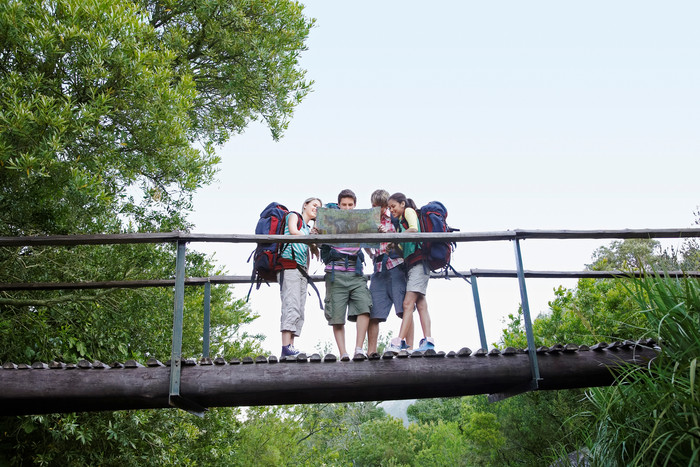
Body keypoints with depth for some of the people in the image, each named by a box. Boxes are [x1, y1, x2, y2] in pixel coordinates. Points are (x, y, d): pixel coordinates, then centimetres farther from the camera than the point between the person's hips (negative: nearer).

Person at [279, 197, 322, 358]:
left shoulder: (308, 229, 31)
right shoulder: (293, 216, 13)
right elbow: (293, 231, -7)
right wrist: (312, 243, 3)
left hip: (302, 269, 8)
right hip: (289, 265, -8)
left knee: (299, 311, 0)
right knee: (292, 305, -19)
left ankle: (291, 347, -4)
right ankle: (286, 347, -26)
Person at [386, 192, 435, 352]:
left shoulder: (409, 211, 5)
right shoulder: (401, 221, 27)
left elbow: (414, 229, -14)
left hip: (418, 260, -9)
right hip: (411, 264, 9)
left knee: (408, 303, -16)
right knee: (420, 304, -1)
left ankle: (399, 342, -23)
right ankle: (428, 342, -7)